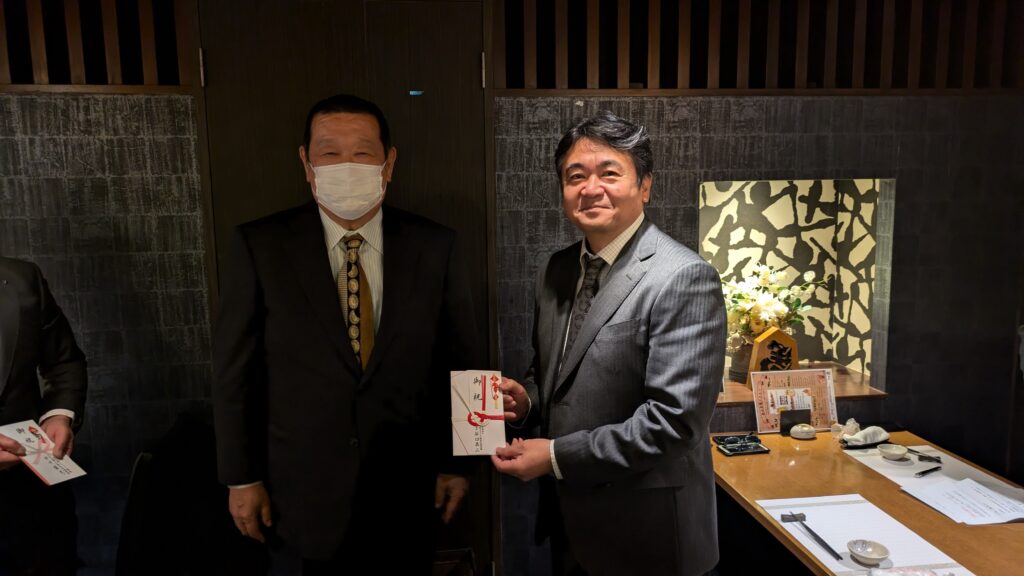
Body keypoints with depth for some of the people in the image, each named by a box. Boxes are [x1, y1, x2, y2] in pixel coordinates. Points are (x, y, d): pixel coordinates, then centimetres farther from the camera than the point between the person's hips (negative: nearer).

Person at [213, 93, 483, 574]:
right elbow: (235, 371, -4)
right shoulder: (260, 246, -9)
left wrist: (456, 463, 3)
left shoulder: (434, 246, -6)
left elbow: (459, 362, 0)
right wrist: (241, 478, -2)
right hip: (300, 494, -1)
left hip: (406, 494, 1)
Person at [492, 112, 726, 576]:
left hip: (643, 536, -6)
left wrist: (556, 455, -20)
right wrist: (525, 399, -6)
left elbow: (674, 418, -23)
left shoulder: (684, 278, -19)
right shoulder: (555, 271, 3)